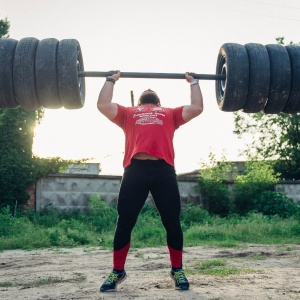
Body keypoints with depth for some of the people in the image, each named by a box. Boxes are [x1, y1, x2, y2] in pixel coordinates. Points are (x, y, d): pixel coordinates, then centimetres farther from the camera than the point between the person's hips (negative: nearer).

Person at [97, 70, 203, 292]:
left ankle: (177, 270, 17)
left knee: (172, 222, 1)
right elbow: (103, 105, 20)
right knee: (125, 223, 1)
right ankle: (117, 272, 15)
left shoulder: (170, 114, 30)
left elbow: (197, 108, 26)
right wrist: (111, 80, 32)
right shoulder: (128, 113, 28)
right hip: (135, 170, 0)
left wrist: (193, 82, 37)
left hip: (164, 170, 0)